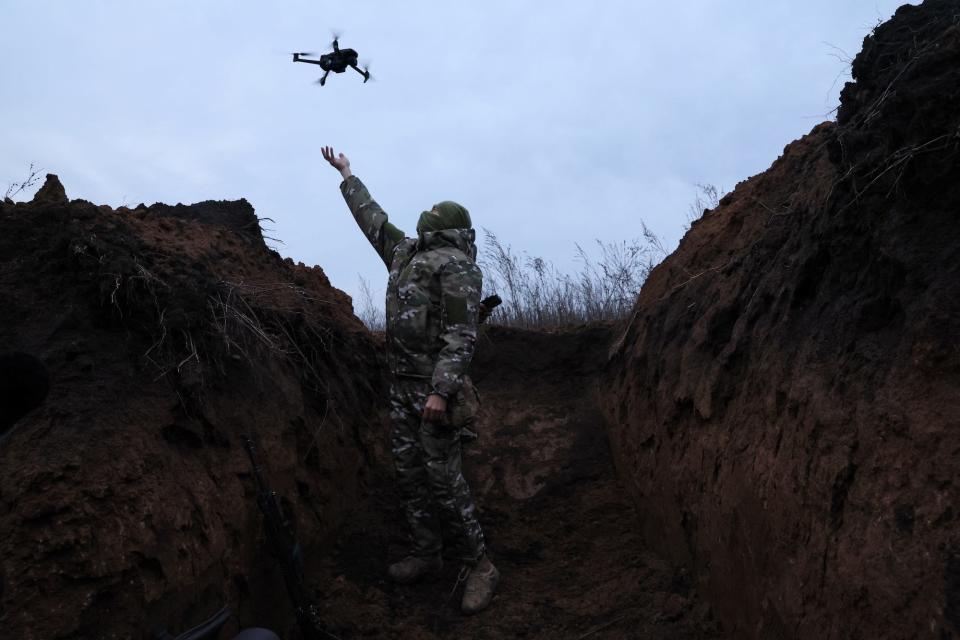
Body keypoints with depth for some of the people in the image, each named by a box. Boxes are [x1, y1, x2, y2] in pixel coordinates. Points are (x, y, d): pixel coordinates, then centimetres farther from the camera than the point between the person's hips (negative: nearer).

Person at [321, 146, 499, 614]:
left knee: (443, 477, -8)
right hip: (400, 383, 8)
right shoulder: (404, 253, 15)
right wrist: (347, 175, 40)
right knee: (408, 472, 9)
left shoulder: (456, 265, -9)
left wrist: (441, 391, -25)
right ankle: (426, 554, 21)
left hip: (433, 386, -8)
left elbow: (461, 334, -18)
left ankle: (480, 566, 2)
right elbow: (372, 217, 31)